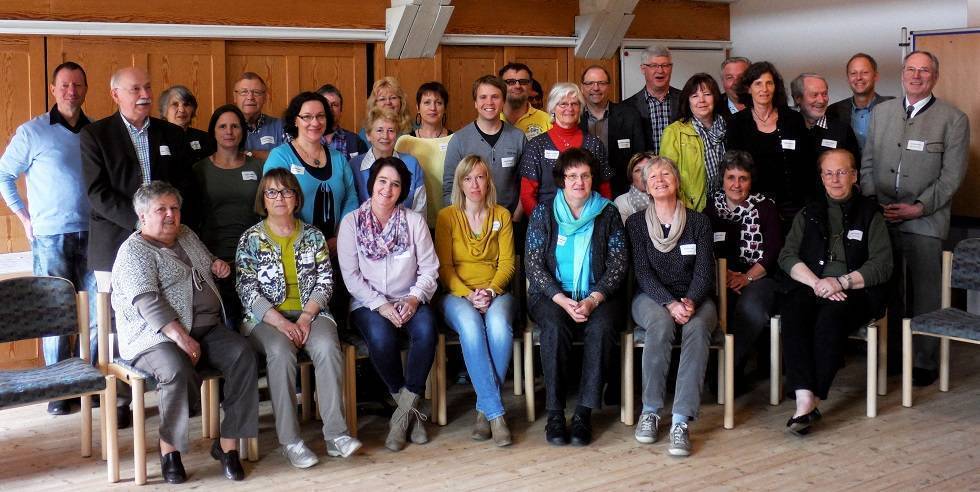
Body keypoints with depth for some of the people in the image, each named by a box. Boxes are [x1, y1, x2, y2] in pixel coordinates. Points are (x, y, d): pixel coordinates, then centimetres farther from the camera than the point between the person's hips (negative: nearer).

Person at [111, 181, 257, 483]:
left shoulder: (187, 236, 19)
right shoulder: (134, 251, -4)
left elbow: (207, 265, 39)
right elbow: (148, 303, -18)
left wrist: (217, 267, 13)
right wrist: (182, 338, -29)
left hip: (207, 328, 6)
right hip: (157, 335, -6)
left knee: (242, 355, -22)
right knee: (176, 370, -36)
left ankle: (228, 443, -19)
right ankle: (170, 449, -17)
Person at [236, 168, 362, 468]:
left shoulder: (313, 236, 12)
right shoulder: (251, 239, 5)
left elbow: (325, 281, 5)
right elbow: (248, 290, -4)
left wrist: (305, 318, -12)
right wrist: (280, 322, -17)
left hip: (310, 312, 2)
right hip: (266, 317, -2)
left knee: (328, 346, -30)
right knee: (281, 351, -34)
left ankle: (335, 433, -29)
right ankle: (290, 440, -31)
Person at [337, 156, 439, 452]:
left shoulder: (414, 221, 5)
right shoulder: (351, 222, 1)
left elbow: (429, 269, 3)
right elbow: (351, 275, -5)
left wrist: (415, 298, -15)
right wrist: (381, 305, -15)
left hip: (409, 302, 1)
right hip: (367, 303, -1)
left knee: (426, 330, -32)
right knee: (381, 337, -34)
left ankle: (403, 413, -18)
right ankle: (412, 410, -11)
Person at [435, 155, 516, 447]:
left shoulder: (501, 215, 13)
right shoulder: (447, 216, 8)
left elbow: (507, 263, 6)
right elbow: (444, 267, 1)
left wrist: (490, 291, -13)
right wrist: (468, 294, -15)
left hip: (496, 292, 1)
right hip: (457, 294, -1)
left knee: (499, 325, -35)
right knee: (471, 327, -37)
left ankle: (485, 409, -25)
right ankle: (495, 412, -33)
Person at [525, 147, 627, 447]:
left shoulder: (607, 213, 7)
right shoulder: (544, 212, 5)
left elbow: (618, 264, 2)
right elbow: (533, 264, -2)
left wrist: (593, 299, -15)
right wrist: (562, 299, -16)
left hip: (596, 295, 1)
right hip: (551, 295, -1)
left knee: (602, 327, -32)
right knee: (555, 326, -33)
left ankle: (584, 412, -25)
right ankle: (554, 411, -25)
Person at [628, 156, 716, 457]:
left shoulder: (699, 222, 9)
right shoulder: (636, 223, 7)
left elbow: (704, 271, 0)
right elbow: (643, 273, -4)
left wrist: (690, 302, -21)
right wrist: (670, 304, -20)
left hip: (694, 297, 1)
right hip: (651, 297, -1)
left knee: (698, 327, -35)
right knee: (661, 323, -37)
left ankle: (681, 421, -39)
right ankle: (651, 410, -26)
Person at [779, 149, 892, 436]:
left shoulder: (869, 214, 12)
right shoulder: (809, 214, 21)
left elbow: (882, 265, 1)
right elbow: (787, 256, 9)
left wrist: (841, 282, -13)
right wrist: (816, 283, -9)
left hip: (856, 292, -2)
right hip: (810, 287, 2)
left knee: (831, 316, -36)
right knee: (792, 312, -32)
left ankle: (813, 401, -32)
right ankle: (804, 400, -41)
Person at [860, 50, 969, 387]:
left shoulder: (953, 119, 0)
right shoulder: (881, 112, 13)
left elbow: (952, 175, -4)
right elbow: (867, 162, 14)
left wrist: (919, 207, -12)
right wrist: (872, 202, 1)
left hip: (925, 222, -3)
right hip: (881, 219, 3)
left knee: (925, 295, 0)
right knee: (887, 291, 8)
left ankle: (925, 362, 11)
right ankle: (890, 354, 20)